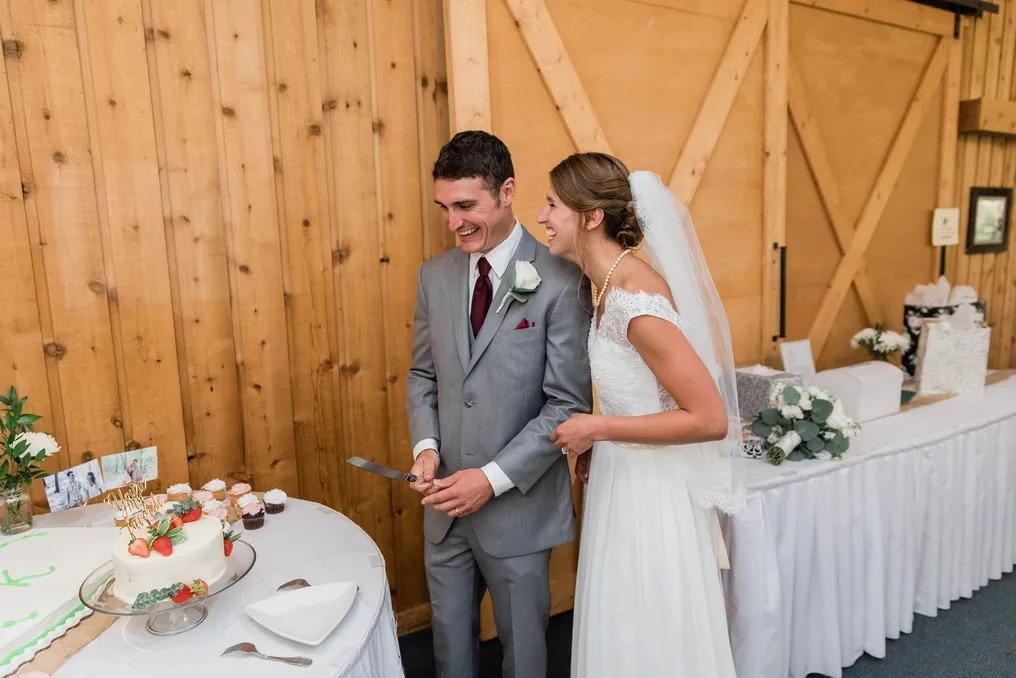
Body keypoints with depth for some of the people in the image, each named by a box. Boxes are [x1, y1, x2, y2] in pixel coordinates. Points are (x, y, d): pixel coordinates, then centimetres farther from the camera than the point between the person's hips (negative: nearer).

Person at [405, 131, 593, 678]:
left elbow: (569, 405, -14)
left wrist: (494, 478, -19)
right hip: (446, 501, 5)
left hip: (519, 505, -4)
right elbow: (422, 374, 10)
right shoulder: (434, 275, 2)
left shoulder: (559, 283, -15)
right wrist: (425, 445, -7)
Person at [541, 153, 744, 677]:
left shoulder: (633, 299, -25)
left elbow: (711, 418, -25)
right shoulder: (614, 286, 3)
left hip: (653, 494, -9)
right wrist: (598, 442, 7)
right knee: (624, 633, 24)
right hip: (625, 481, 9)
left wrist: (598, 428, -20)